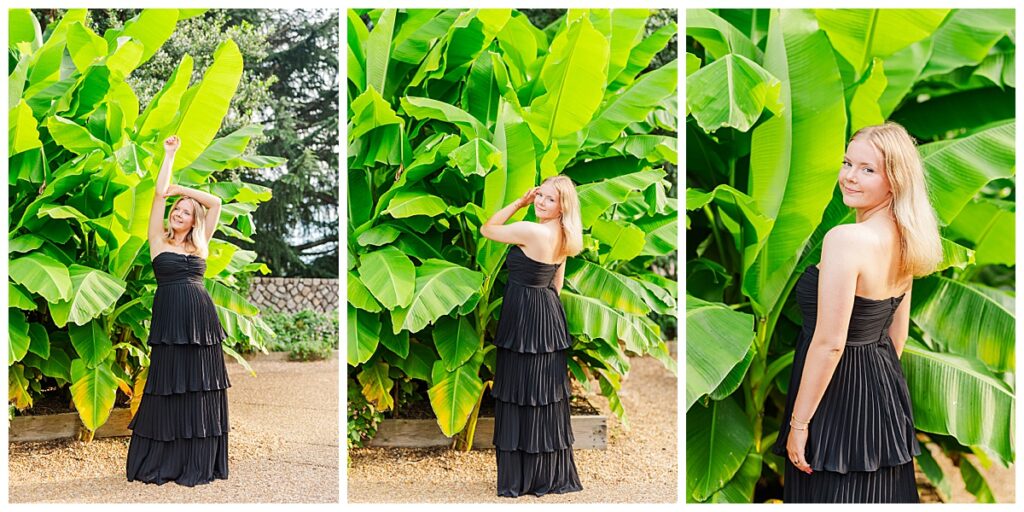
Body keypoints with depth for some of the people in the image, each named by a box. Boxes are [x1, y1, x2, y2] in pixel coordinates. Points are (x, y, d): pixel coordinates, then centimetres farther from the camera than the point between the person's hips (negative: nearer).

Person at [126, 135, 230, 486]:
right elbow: (159, 193, 2)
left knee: (201, 389, 3)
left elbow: (215, 202, 13)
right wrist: (170, 154, 6)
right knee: (167, 388, 1)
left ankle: (196, 463, 8)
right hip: (170, 319, -3)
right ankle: (159, 462, 9)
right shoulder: (159, 241, 7)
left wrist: (181, 189, 13)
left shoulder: (200, 244, 14)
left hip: (201, 319, 3)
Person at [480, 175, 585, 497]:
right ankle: (552, 475, 21)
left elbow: (486, 229, -8)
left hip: (524, 317, -9)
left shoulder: (531, 231, -20)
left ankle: (520, 479, 7)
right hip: (549, 316, 9)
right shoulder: (562, 236, 7)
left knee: (521, 398, 0)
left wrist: (519, 202, -7)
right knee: (546, 399, 13)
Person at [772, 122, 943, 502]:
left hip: (838, 396, -9)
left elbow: (829, 343, -23)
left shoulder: (845, 238, -22)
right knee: (880, 497, 17)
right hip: (885, 389, 9)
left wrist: (799, 423, -17)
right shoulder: (904, 241, 5)